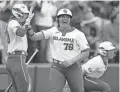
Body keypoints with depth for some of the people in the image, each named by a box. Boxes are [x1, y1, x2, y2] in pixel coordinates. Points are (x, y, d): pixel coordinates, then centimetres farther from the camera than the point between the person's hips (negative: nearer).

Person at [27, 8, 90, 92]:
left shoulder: (78, 34, -2)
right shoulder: (53, 31, 2)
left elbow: (86, 53, -5)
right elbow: (34, 37, -8)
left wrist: (71, 61, -18)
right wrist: (29, 29, -31)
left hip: (73, 67, 0)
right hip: (57, 67, 0)